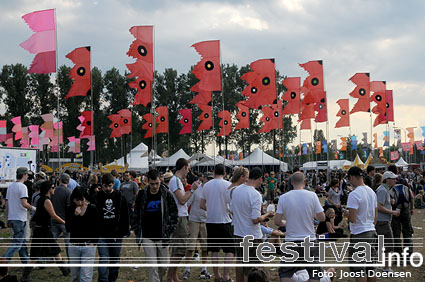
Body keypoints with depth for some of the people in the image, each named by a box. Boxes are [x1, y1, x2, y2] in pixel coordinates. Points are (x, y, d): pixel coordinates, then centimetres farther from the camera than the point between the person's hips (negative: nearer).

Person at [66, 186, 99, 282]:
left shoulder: (92, 209, -4)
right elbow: (68, 229, -9)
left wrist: (93, 242, -4)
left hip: (88, 246, -3)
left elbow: (97, 228, 4)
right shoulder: (70, 209, 0)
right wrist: (75, 215, -20)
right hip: (74, 246, 3)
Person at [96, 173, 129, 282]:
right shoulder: (97, 197, -2)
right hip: (102, 235, -1)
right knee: (103, 260, -8)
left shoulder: (120, 196, 1)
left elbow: (125, 215, 5)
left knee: (115, 260, 11)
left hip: (117, 235, 2)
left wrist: (125, 231, 1)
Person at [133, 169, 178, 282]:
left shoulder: (167, 194, -2)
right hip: (147, 237, 0)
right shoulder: (142, 195, 1)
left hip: (162, 236, 0)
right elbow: (136, 216, 8)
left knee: (164, 265, 9)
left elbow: (174, 214, 2)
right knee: (151, 265, -6)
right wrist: (138, 234, 4)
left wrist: (169, 232, -5)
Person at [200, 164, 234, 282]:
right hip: (224, 220, -4)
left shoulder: (206, 185, 5)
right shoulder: (228, 184, -8)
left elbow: (202, 205, 8)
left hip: (210, 220, 4)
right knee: (230, 250, 3)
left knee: (214, 250, 12)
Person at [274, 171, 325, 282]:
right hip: (309, 240, 0)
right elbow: (322, 218, -6)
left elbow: (277, 221, -7)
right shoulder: (312, 195, -7)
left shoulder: (283, 197, -7)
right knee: (314, 273, 12)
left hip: (291, 241, 0)